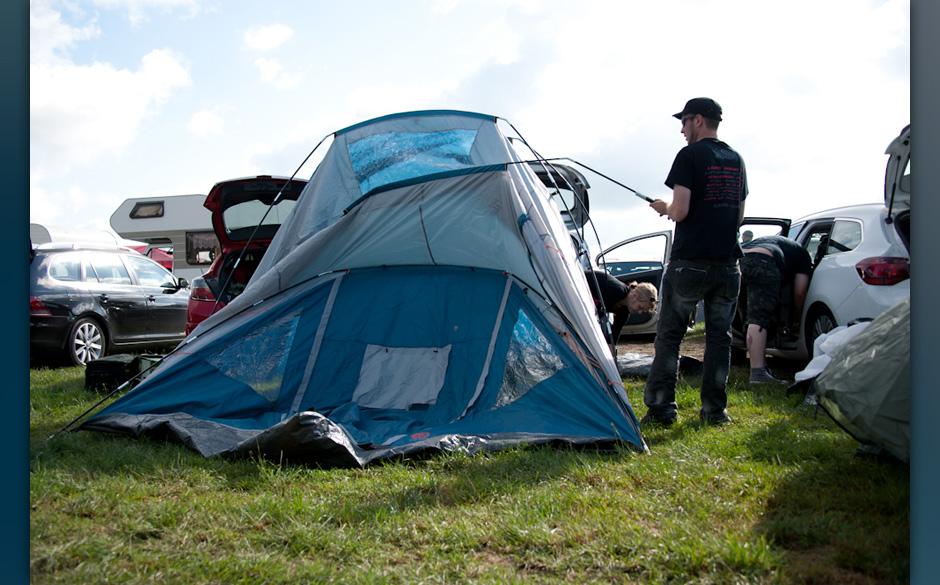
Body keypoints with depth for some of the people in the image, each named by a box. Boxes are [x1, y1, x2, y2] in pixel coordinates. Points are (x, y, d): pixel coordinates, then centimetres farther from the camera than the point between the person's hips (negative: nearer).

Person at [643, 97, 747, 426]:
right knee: (719, 337, 10)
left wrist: (664, 209, 6)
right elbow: (739, 216, 18)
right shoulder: (737, 161, 14)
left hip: (689, 261, -5)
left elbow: (681, 211, -14)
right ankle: (715, 410, 10)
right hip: (727, 264, 6)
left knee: (669, 336, 3)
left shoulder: (690, 156, -8)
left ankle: (661, 408, 2)